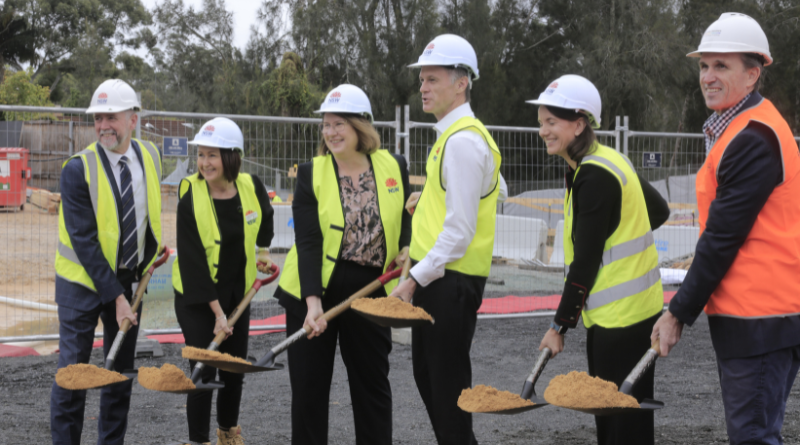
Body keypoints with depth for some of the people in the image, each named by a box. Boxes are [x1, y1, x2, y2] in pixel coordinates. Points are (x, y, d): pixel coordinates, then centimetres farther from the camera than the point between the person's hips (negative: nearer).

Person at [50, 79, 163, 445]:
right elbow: (84, 241, -20)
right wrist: (115, 297, -22)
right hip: (83, 281, -5)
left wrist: (149, 260, 7)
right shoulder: (78, 169, -18)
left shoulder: (150, 156, -2)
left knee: (122, 371, 10)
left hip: (129, 278, 5)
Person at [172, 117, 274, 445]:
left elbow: (265, 216, 18)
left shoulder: (251, 187, -9)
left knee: (235, 368, 14)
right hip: (196, 295, -4)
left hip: (238, 291, 4)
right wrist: (215, 310, -22)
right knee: (203, 370, -6)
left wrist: (263, 250, 19)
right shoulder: (190, 194, -20)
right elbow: (191, 257, -20)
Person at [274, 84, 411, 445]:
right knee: (309, 384, 4)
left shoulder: (394, 167, 0)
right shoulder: (311, 174, -6)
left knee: (373, 382, 9)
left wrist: (404, 248, -6)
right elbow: (308, 241, -13)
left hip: (370, 290, 1)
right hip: (315, 290, -1)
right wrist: (313, 302, -24)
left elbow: (405, 217, 16)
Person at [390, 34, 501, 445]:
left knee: (448, 381, -3)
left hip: (451, 281, -10)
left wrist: (416, 279, -18)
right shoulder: (451, 134, 14)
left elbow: (460, 229, -22)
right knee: (426, 374, 17)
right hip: (437, 276, 10)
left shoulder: (463, 140, -17)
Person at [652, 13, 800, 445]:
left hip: (760, 320, -10)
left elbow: (723, 238, -17)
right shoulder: (743, 129, 17)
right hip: (761, 314, 10)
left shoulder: (752, 140, -16)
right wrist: (685, 307, 17)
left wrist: (679, 312, -11)